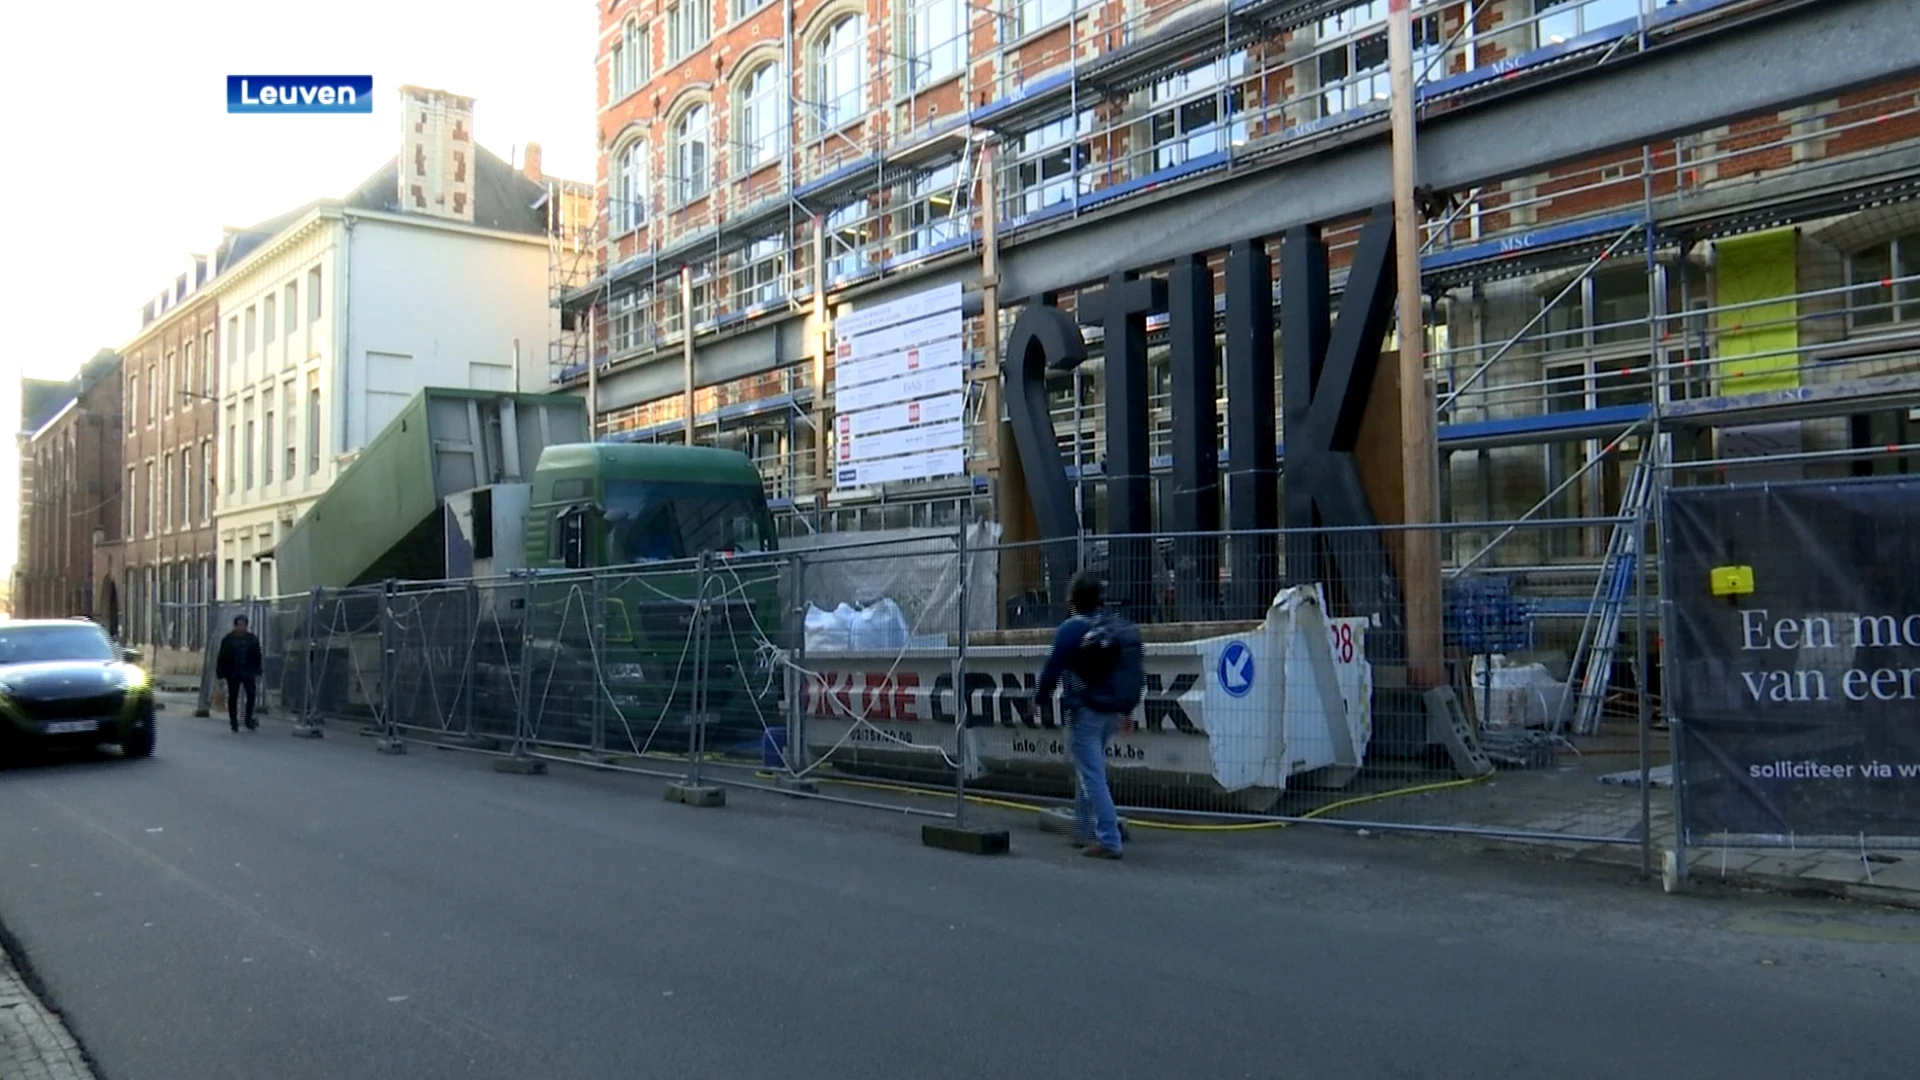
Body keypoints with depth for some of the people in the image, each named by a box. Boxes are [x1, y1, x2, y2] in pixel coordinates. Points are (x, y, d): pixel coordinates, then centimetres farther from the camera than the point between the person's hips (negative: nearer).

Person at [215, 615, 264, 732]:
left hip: (248, 672, 0)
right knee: (233, 697, 5)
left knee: (251, 694, -12)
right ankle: (233, 722, 11)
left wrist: (257, 673, 4)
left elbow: (257, 657, 8)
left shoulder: (252, 639, 3)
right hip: (232, 673, 0)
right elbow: (221, 658, 0)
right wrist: (221, 675, -4)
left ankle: (248, 719, -2)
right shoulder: (227, 639, -2)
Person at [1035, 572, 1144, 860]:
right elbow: (1136, 670, 10)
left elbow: (1053, 668, -12)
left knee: (1092, 776, -5)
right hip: (1112, 713, 7)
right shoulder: (1123, 626, 5)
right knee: (1088, 770, 20)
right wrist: (1128, 705, 19)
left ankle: (1108, 840, -8)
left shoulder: (1073, 629, -15)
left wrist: (1040, 697, 4)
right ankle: (1084, 832, 27)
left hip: (1085, 712, -7)